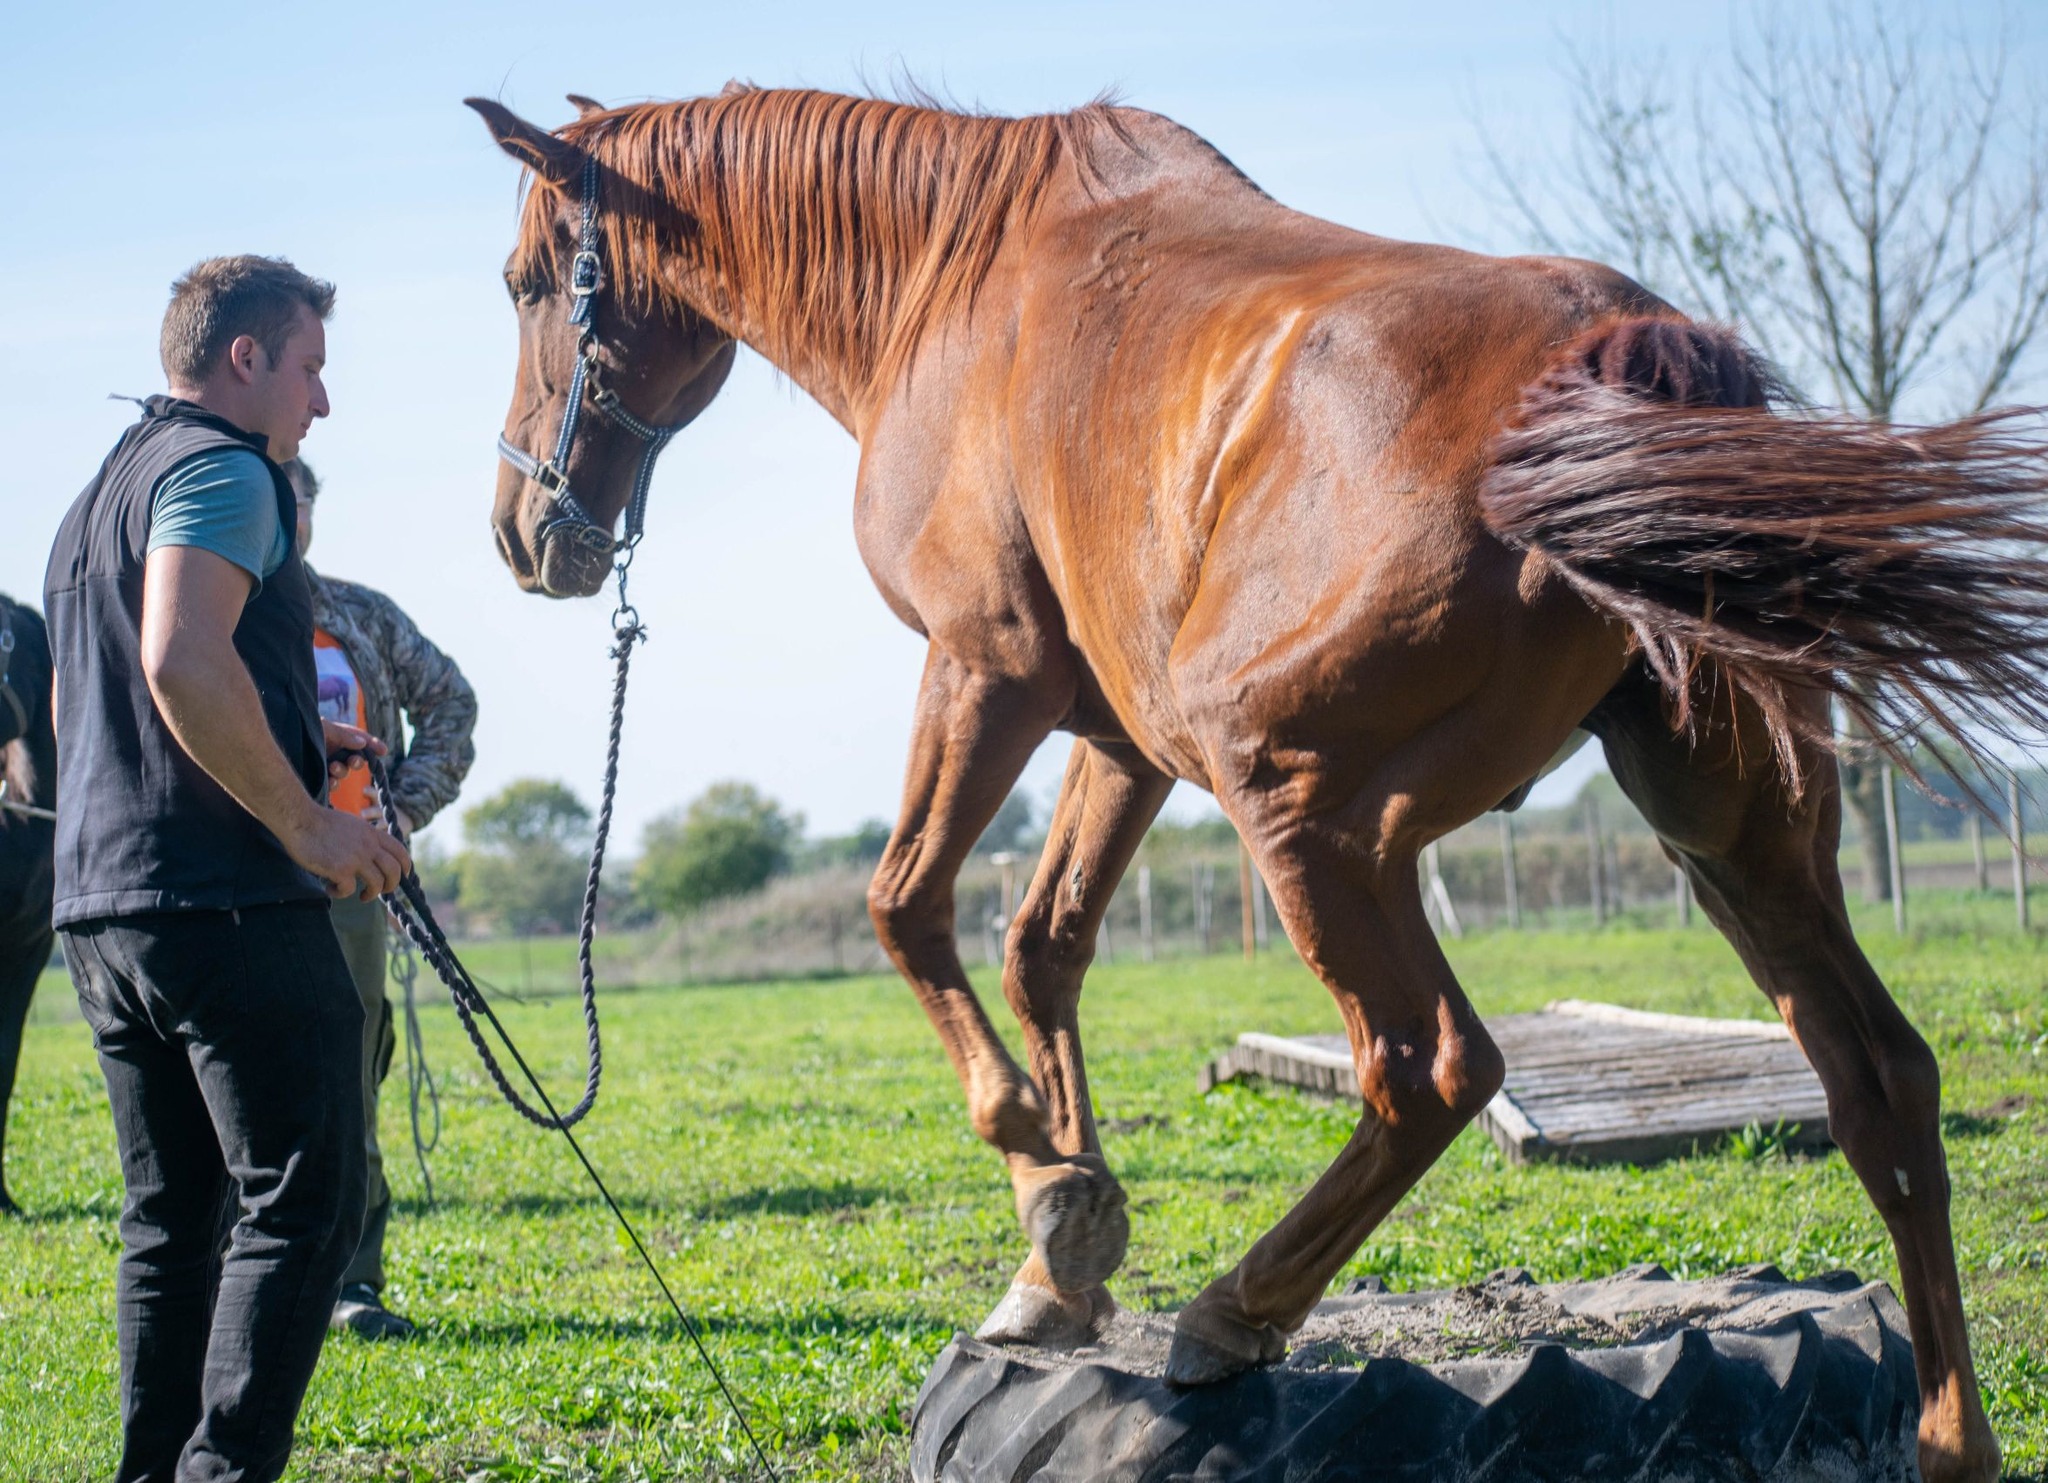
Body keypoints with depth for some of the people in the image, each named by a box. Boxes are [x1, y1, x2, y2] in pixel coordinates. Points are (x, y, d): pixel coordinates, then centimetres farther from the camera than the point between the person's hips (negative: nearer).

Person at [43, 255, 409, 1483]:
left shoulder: (100, 494, 23)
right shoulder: (222, 470, -7)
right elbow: (184, 662, -24)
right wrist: (305, 822, -18)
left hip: (104, 906, 9)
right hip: (227, 900, -9)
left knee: (173, 1218, 13)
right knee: (301, 1206, -6)